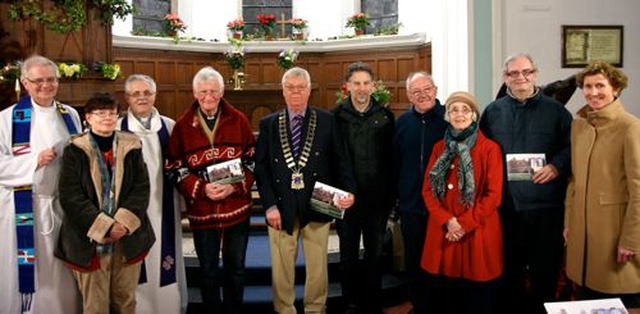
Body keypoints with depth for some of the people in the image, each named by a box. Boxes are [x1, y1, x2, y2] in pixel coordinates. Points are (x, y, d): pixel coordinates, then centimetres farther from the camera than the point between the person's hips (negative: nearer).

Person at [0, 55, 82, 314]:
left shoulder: (70, 115, 9)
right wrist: (35, 161, -18)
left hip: (66, 204, 4)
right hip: (26, 207, -3)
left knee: (63, 274, 11)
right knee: (30, 270, 2)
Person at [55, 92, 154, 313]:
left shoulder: (131, 146, 6)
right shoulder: (75, 150, -2)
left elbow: (142, 188, -1)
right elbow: (70, 196, -9)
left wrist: (124, 223, -15)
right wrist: (105, 227, -17)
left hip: (129, 237, 2)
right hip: (89, 240, -2)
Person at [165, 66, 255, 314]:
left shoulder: (238, 120, 0)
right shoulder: (182, 126, -1)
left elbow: (252, 161, 1)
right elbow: (175, 169, -2)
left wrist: (235, 186, -15)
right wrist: (202, 188, -17)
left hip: (237, 207, 1)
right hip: (201, 210, 0)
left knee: (236, 269, 14)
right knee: (208, 271, 13)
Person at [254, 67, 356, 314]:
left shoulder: (327, 121, 2)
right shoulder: (268, 124, 4)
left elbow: (340, 160, 2)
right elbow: (261, 168, 1)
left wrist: (349, 190, -13)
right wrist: (269, 205, -8)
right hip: (281, 206, 1)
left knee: (318, 266, 12)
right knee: (281, 267, 10)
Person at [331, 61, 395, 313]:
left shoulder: (385, 116, 2)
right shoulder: (336, 116, -2)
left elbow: (392, 157, 1)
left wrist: (391, 194, -2)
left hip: (377, 196, 1)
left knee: (375, 252, 11)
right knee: (348, 252, 11)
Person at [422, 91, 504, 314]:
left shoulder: (490, 148, -3)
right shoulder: (440, 148, 10)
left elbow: (493, 194, -7)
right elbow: (428, 189, 5)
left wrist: (464, 223, -13)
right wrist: (447, 220, -10)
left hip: (477, 233, -3)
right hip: (443, 232, 3)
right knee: (441, 295, 8)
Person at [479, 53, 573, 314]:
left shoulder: (555, 110, 5)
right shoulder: (493, 111, 10)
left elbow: (573, 146, 2)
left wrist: (557, 166, -13)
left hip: (545, 203, -1)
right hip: (505, 203, 2)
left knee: (545, 264, 7)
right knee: (508, 265, 12)